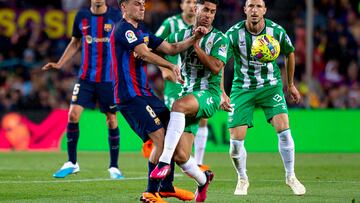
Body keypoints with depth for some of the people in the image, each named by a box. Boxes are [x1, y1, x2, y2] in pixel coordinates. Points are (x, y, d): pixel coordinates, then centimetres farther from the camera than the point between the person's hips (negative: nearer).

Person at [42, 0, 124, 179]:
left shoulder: (115, 16, -2)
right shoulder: (82, 16, 5)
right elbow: (75, 43, 16)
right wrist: (59, 64, 7)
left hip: (109, 78, -2)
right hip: (86, 77, 2)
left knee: (111, 120, 1)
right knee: (73, 114, -8)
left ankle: (114, 167, 13)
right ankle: (71, 163, 5)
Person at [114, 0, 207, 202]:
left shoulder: (142, 30, 17)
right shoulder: (124, 29, -12)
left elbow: (170, 48, 16)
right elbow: (145, 54, -24)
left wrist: (195, 38, 2)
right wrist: (172, 66, -33)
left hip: (145, 93, 10)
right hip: (131, 96, -10)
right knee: (160, 138, -15)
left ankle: (167, 186, 26)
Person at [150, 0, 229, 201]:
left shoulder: (219, 39, -1)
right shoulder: (181, 35, 11)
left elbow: (216, 68, -14)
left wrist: (196, 45, -16)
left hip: (209, 94, -5)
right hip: (188, 95, 5)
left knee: (179, 105, -39)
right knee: (180, 156, -4)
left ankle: (165, 161, -42)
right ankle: (203, 179, 30)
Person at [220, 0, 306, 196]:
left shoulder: (277, 31, -10)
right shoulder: (233, 34, -16)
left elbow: (289, 54, 10)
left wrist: (290, 85, 18)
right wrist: (222, 94, -27)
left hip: (271, 86, 1)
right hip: (242, 89, -1)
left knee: (283, 129, -17)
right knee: (236, 140, -7)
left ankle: (290, 176, 2)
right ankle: (242, 179, 20)